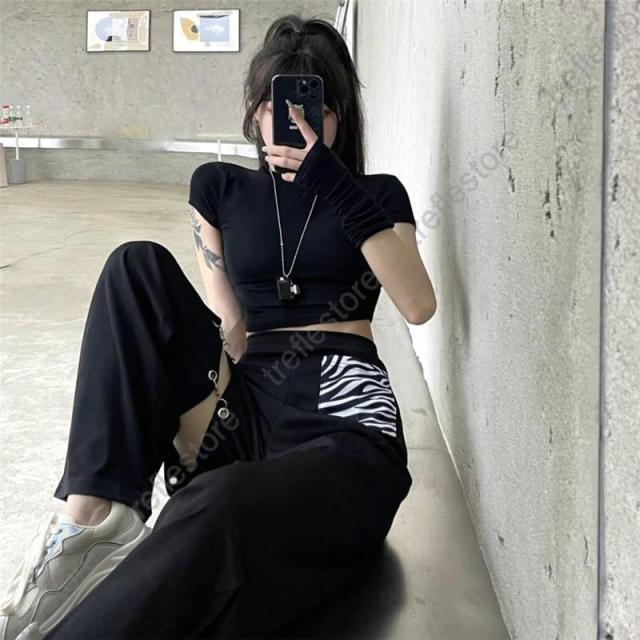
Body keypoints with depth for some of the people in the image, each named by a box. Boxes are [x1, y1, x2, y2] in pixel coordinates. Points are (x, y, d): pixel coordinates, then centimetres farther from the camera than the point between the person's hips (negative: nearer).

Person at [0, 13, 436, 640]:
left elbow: (418, 306, -5)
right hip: (249, 408, 3)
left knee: (213, 507, -38)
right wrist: (200, 405, -10)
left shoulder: (378, 196, 12)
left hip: (345, 424, -3)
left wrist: (338, 189, -12)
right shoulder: (220, 188, 17)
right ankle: (94, 517, -25)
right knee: (138, 266, -19)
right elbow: (227, 321, 8)